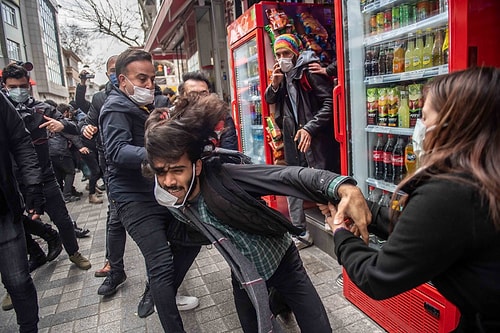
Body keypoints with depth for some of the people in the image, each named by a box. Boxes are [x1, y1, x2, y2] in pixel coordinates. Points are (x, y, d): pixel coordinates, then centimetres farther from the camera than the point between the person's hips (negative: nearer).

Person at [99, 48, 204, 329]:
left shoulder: (149, 105, 18)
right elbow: (117, 150, -26)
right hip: (135, 198, -9)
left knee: (190, 241, 14)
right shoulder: (116, 107, -9)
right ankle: (173, 328, -1)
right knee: (162, 262, -14)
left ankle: (165, 296, 34)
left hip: (162, 191, 9)